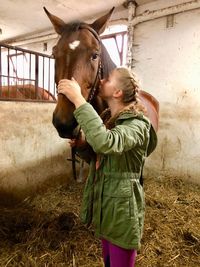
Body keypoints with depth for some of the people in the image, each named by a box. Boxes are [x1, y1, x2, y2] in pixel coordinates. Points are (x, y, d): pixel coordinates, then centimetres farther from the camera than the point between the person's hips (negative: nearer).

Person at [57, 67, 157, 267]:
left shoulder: (136, 125, -22)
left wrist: (78, 99, -37)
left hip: (121, 208, -7)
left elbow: (105, 143, -45)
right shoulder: (106, 119, 4)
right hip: (103, 204, 7)